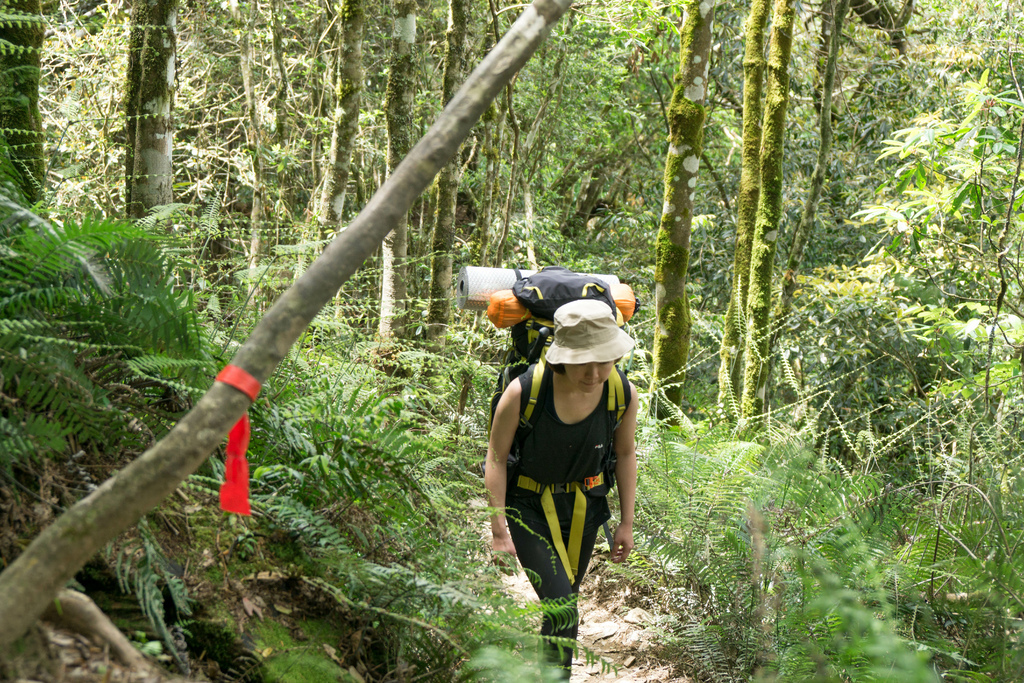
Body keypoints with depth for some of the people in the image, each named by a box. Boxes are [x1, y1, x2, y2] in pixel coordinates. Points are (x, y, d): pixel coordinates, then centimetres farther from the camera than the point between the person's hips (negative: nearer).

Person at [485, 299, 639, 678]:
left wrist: (627, 523, 5)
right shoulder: (523, 392, -28)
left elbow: (625, 454, 0)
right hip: (528, 505, -4)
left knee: (564, 603, 20)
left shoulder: (624, 394, -17)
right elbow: (496, 457, -16)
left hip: (582, 505, 4)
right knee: (562, 608, -16)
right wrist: (499, 529, -15)